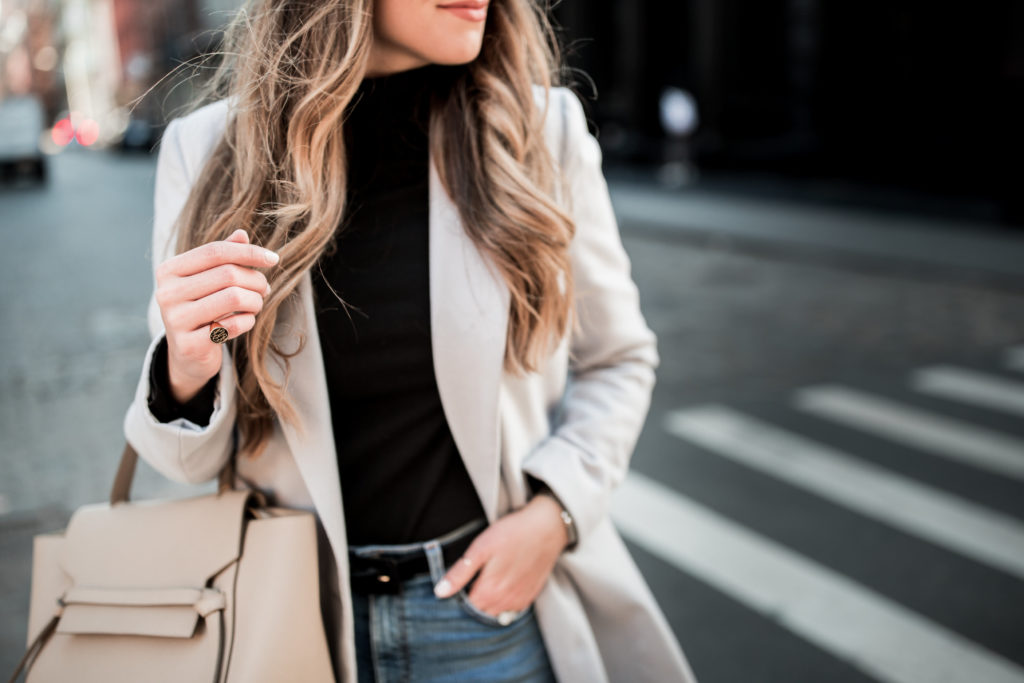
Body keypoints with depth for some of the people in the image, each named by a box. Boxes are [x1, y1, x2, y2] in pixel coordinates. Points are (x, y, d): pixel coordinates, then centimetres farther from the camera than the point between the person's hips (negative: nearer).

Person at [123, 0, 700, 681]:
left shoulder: (541, 126, -9)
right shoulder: (207, 150, -9)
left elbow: (616, 359, 3)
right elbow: (196, 459, -3)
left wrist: (553, 511, -11)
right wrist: (187, 376, -25)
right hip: (295, 606, 1)